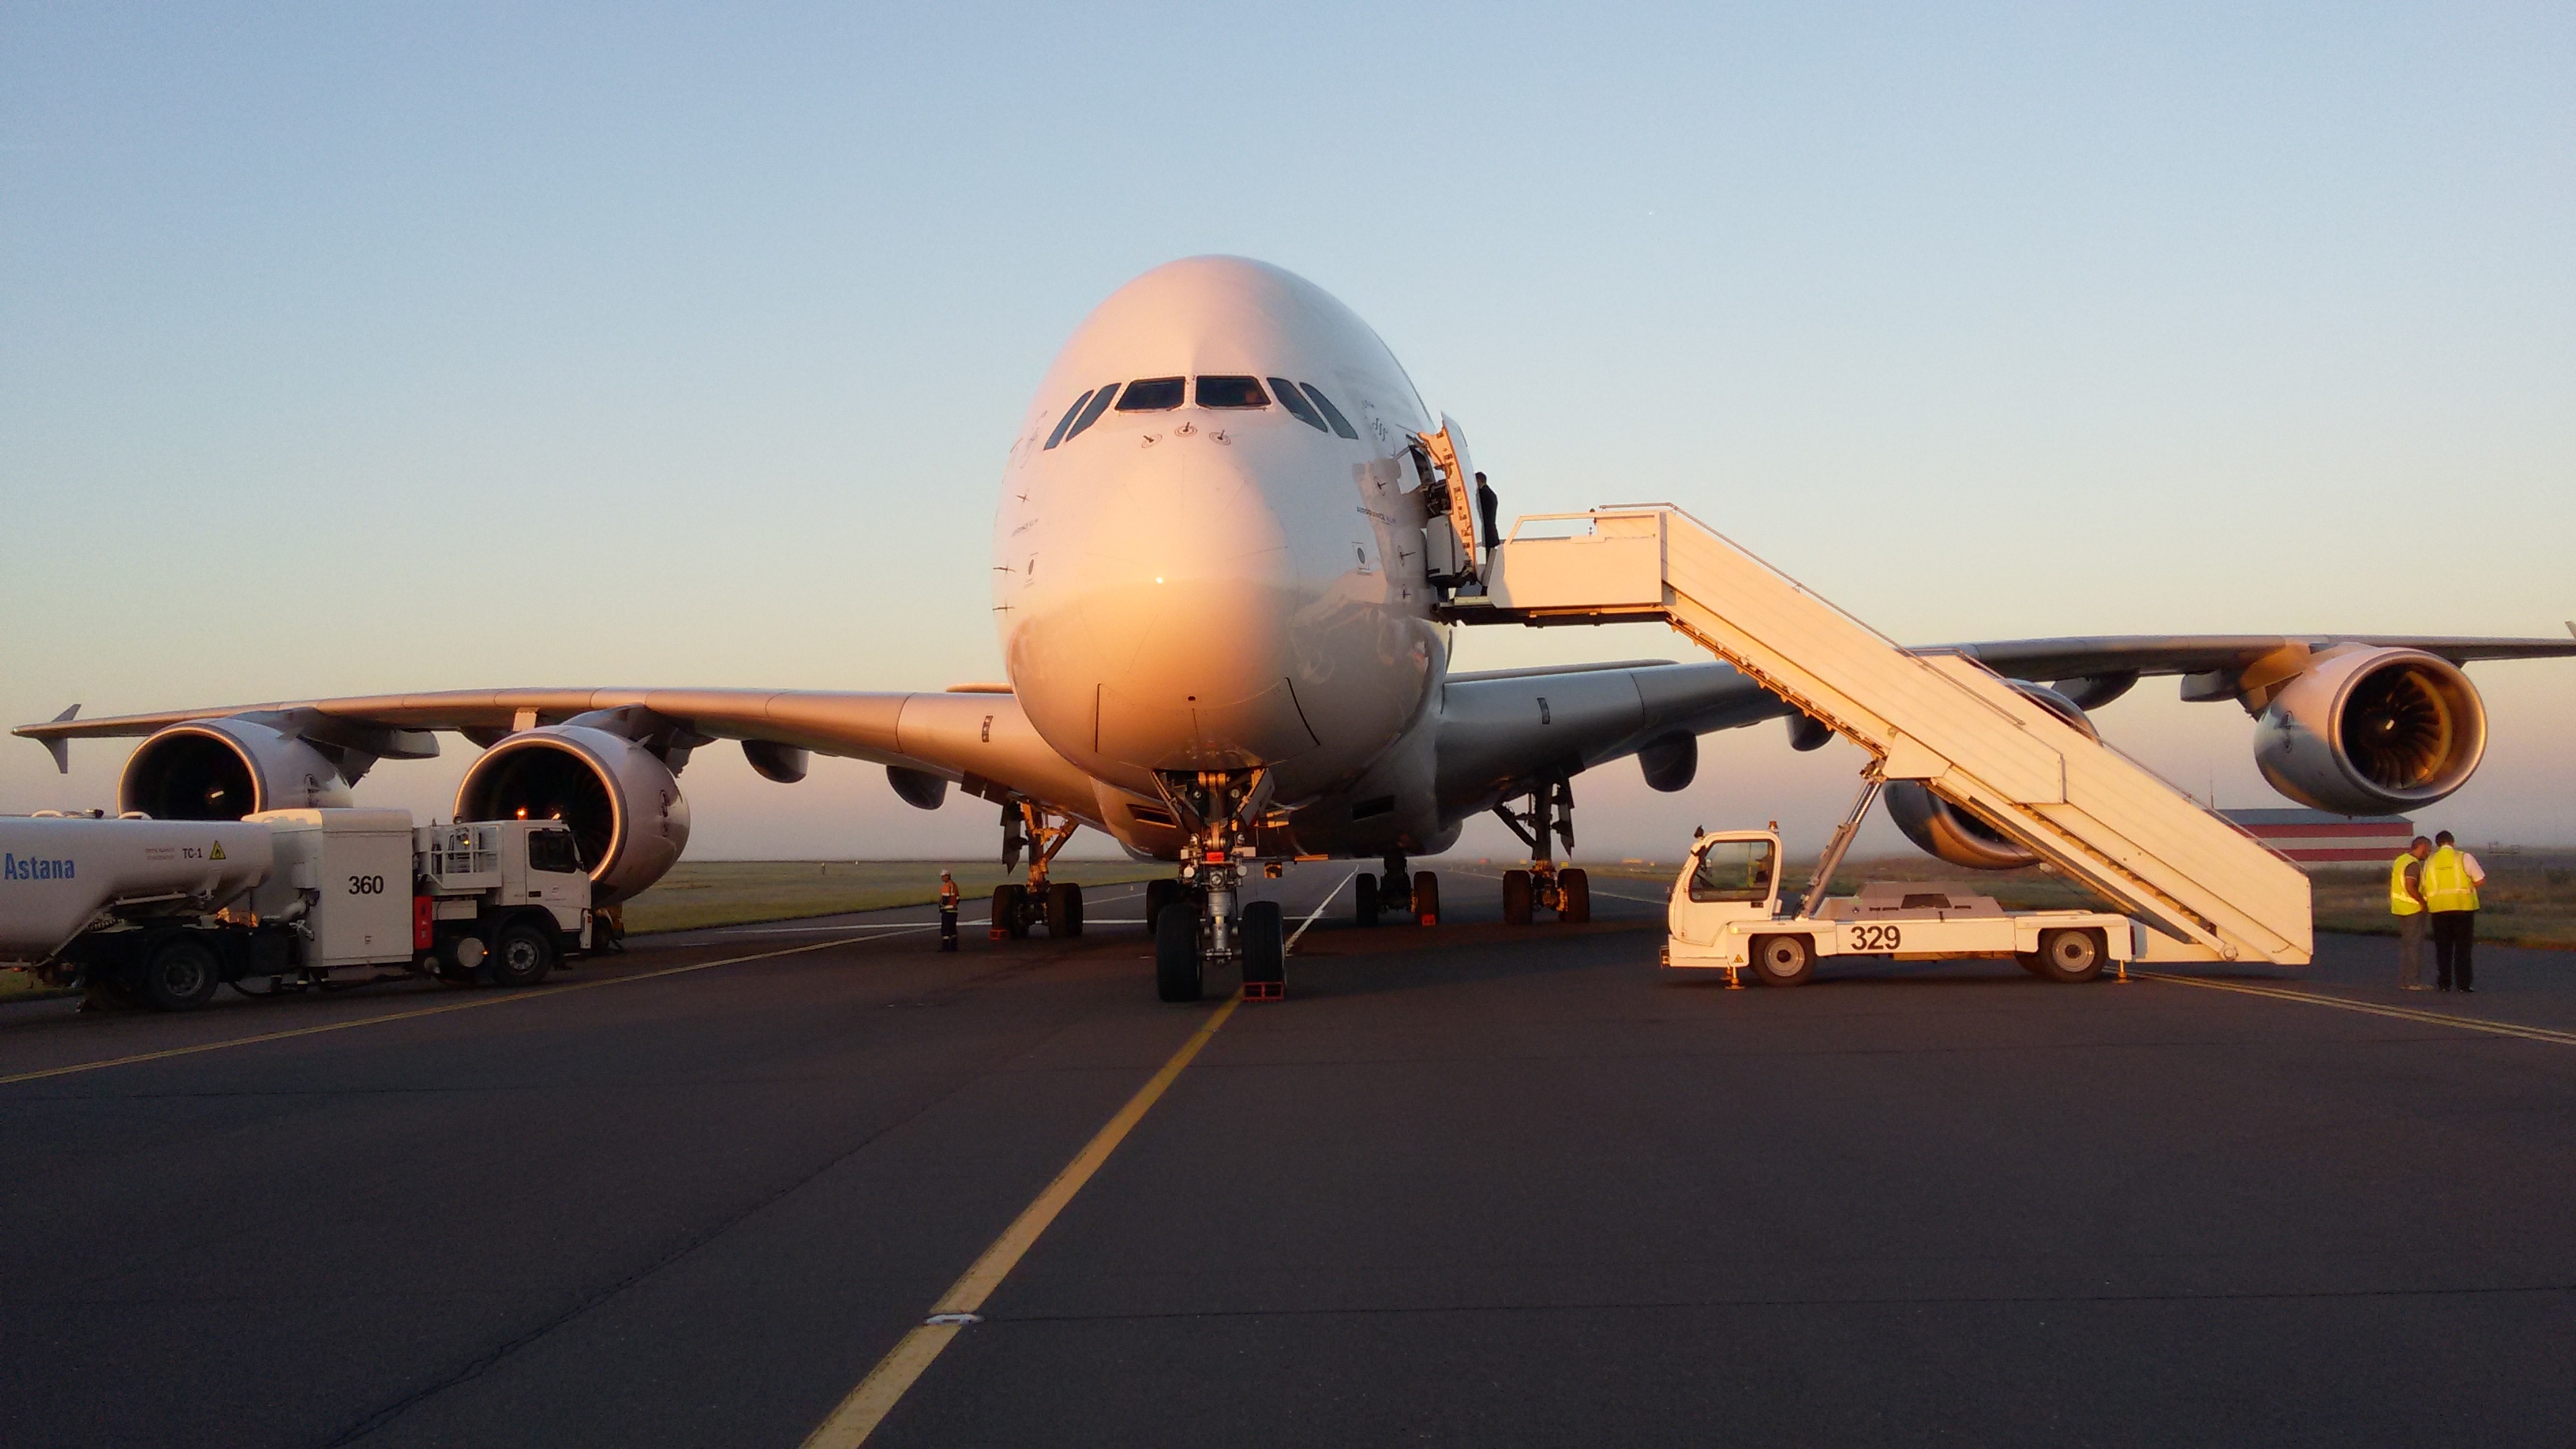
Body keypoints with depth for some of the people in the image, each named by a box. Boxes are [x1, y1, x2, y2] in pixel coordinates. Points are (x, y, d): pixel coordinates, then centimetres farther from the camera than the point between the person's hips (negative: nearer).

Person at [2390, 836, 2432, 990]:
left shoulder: (2399, 860, 13)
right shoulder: (2413, 864, -16)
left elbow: (2391, 884, 18)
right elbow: (2410, 888, -26)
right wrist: (2423, 902, -16)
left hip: (2400, 908, 9)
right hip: (2413, 909, -9)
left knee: (2405, 945, 13)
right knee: (2415, 946, -6)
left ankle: (2403, 981, 15)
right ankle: (2414, 981, -7)